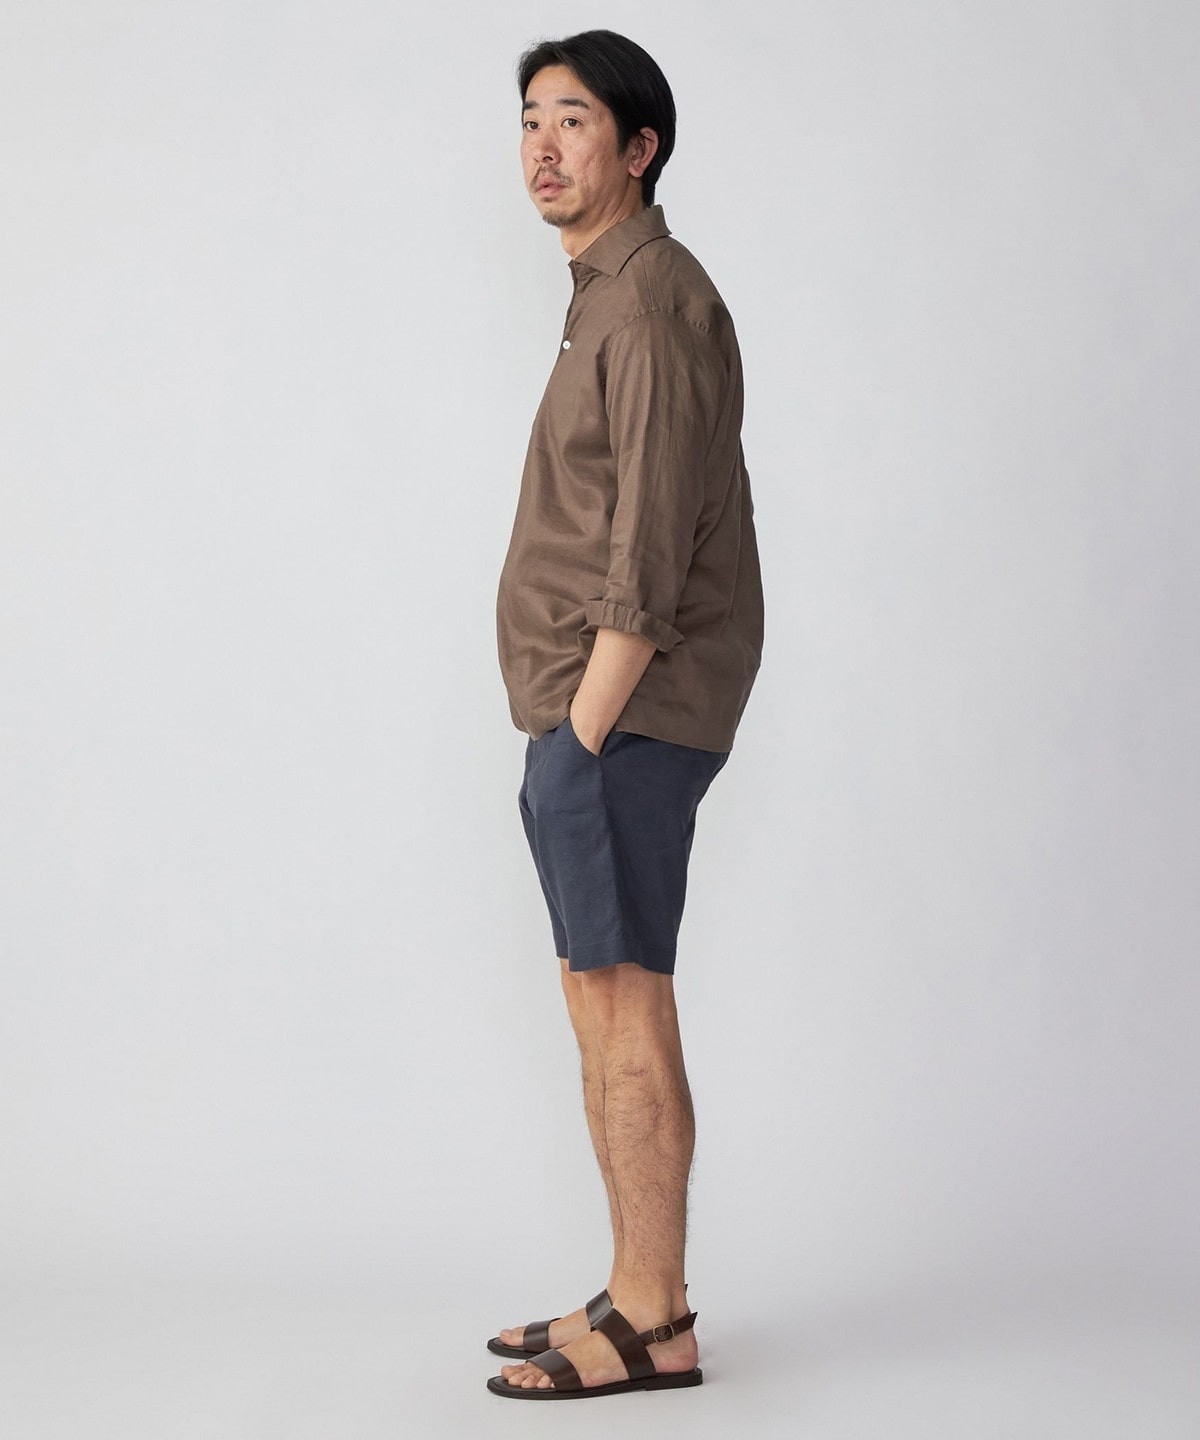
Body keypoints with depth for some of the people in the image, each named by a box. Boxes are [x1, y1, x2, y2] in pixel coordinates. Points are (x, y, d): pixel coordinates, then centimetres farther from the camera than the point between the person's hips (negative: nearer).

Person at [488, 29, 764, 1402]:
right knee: (603, 1009, 12)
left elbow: (652, 557, -19)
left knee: (623, 1008, -6)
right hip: (589, 719, 10)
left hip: (623, 720, -10)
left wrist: (585, 737, -18)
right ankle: (635, 1302, 20)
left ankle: (653, 1323, 2)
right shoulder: (609, 299, 19)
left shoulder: (655, 302, -12)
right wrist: (565, 744, 15)